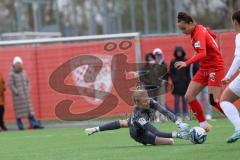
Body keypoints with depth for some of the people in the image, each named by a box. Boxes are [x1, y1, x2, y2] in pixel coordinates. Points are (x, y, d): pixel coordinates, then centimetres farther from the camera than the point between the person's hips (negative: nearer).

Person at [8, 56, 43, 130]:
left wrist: (28, 90, 5)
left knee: (29, 110, 2)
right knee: (18, 110, -3)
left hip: (25, 95, 5)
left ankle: (34, 124, -1)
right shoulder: (12, 74, -7)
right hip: (17, 96, -5)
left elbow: (27, 82, 17)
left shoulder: (23, 72, 10)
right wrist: (17, 92, -15)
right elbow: (11, 85, -11)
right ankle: (20, 125, 2)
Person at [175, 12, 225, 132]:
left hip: (215, 67, -9)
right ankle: (204, 125, 5)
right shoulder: (201, 29, 5)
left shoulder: (199, 33, -21)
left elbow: (202, 54, -35)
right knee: (189, 97, -1)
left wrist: (187, 63, -48)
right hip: (204, 69, 9)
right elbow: (213, 36, 24)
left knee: (214, 101, -16)